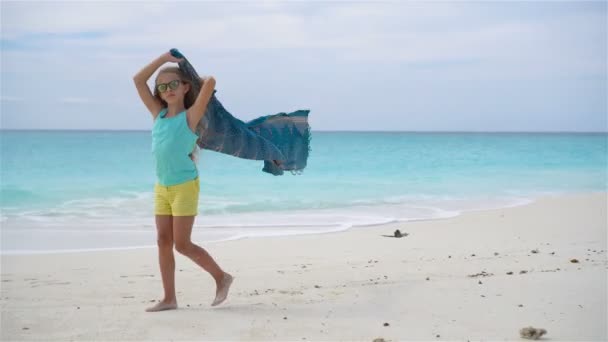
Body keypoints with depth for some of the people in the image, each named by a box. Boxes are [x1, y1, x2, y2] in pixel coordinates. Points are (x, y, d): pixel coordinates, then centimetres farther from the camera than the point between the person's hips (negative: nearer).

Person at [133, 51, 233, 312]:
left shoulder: (190, 116, -6)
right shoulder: (158, 114, 9)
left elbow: (210, 82, -18)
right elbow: (138, 80, 10)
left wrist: (201, 80, 4)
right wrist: (165, 57, 8)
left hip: (184, 186, -6)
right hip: (161, 187, 6)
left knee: (182, 244, -5)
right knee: (163, 242, 5)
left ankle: (221, 277, 13)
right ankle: (169, 298, 11)